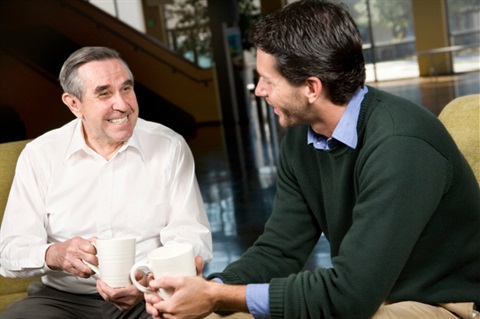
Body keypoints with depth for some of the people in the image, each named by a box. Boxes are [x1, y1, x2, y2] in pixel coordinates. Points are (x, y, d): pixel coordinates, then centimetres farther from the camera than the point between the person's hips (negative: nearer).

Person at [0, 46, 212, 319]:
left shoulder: (169, 147, -1)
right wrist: (54, 255, -25)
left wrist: (151, 281, -27)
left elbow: (193, 238, -7)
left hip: (151, 297, -1)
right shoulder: (39, 155, 0)